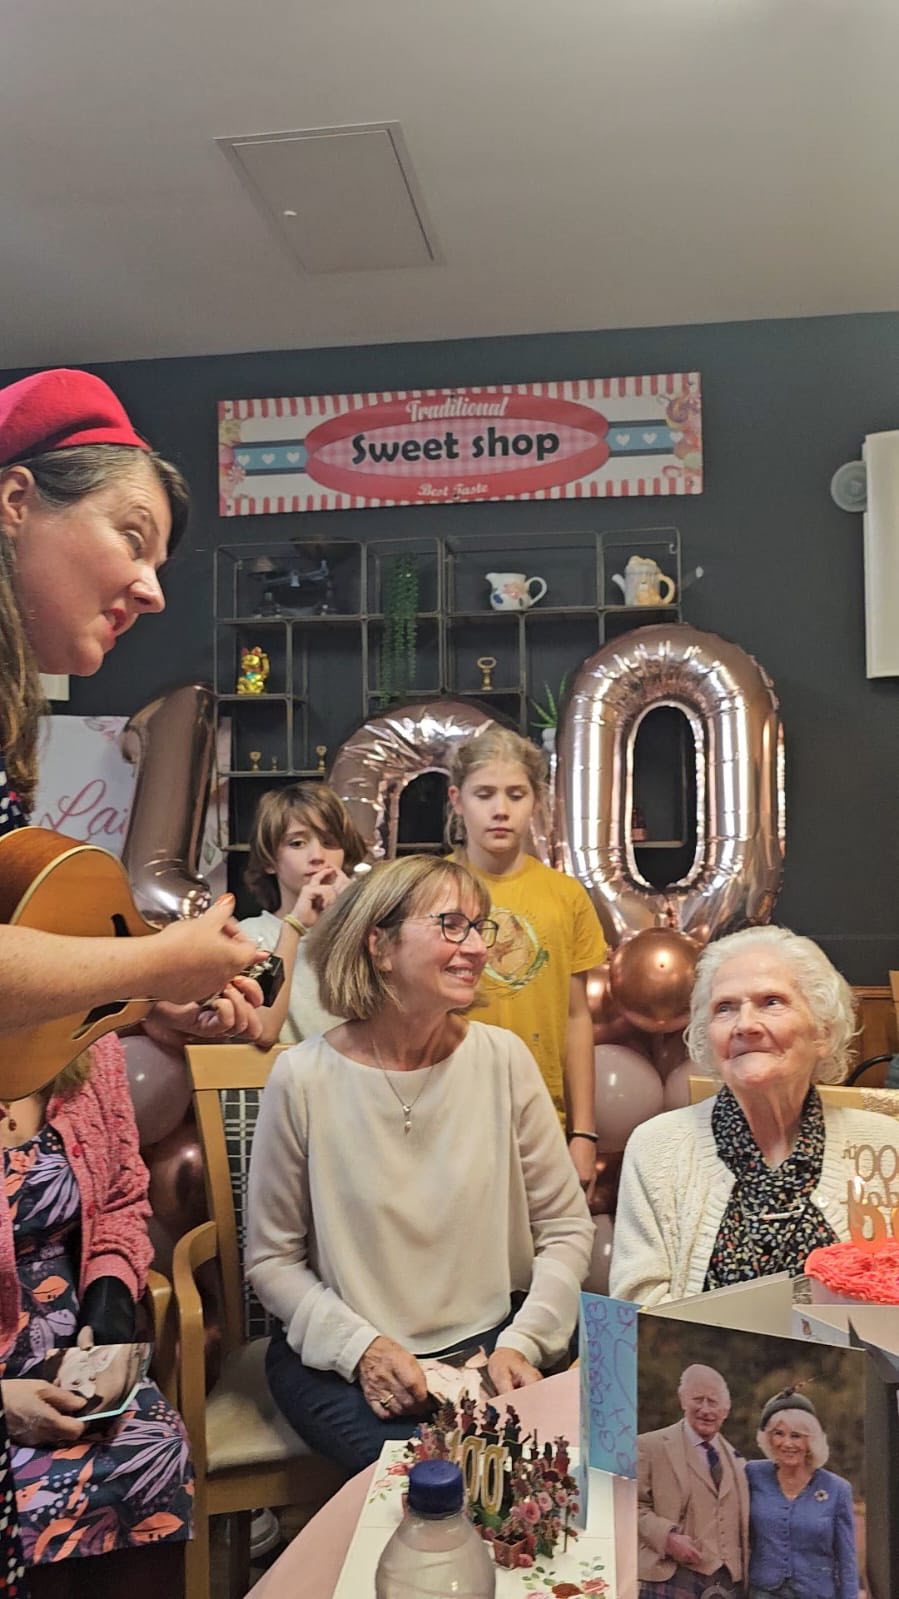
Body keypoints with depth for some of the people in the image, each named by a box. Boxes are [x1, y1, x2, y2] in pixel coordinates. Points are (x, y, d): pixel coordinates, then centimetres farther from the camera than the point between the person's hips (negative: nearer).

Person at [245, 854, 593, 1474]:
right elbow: (272, 1259, -2)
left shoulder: (503, 1058, -5)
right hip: (340, 1354, -2)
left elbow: (567, 1228, 2)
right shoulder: (305, 1078, -11)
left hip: (487, 1341, 2)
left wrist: (521, 1344, -11)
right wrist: (363, 1347, -15)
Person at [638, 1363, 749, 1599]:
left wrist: (746, 1578, 10)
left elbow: (741, 1522, 21)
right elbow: (633, 1505, -6)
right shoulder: (650, 1446, -2)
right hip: (673, 1579, -5)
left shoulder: (734, 1457, 17)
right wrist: (667, 1536, -20)